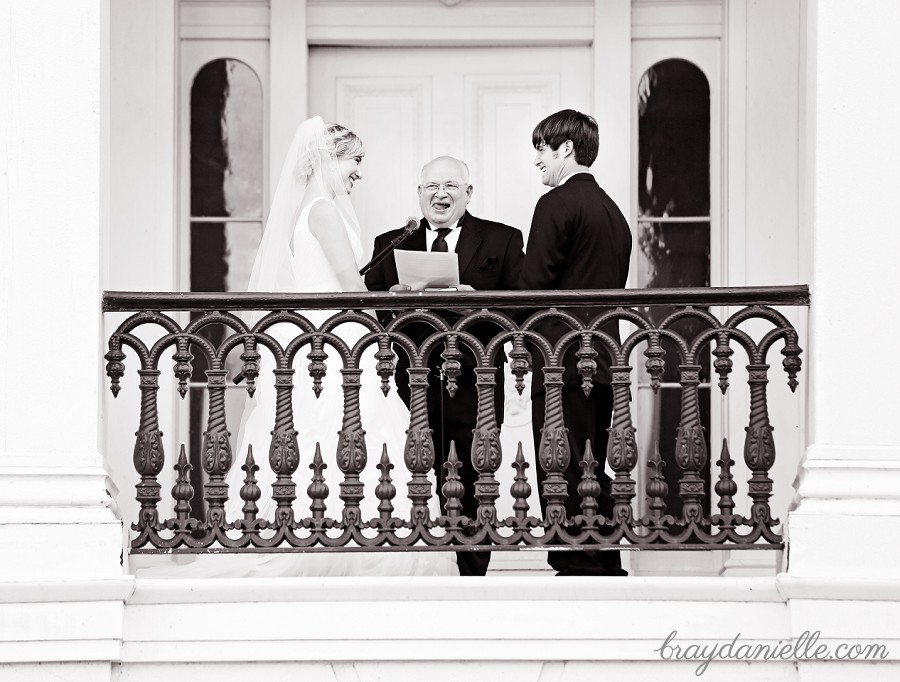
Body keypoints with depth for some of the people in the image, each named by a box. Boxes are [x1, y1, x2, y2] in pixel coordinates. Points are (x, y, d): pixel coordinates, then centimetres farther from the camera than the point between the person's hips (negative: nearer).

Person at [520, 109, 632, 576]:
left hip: (562, 361, -9)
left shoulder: (557, 204, -9)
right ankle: (607, 568, 16)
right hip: (604, 359, 9)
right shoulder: (613, 211, 17)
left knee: (563, 472, -7)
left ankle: (576, 568, -8)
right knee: (594, 474, 13)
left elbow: (534, 283, -13)